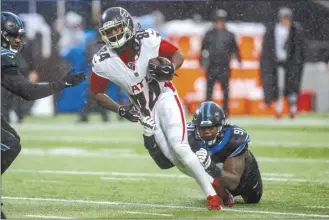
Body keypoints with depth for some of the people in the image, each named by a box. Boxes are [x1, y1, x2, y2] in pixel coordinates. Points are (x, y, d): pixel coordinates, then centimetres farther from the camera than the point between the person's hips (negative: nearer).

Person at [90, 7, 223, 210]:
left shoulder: (148, 40, -17)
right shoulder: (103, 62, -13)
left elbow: (178, 55, -3)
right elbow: (97, 93, 1)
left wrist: (170, 69, -24)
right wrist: (120, 110, -12)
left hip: (165, 97, -3)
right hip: (145, 112, 3)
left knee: (180, 149, -19)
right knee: (176, 159, -2)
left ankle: (213, 194, -11)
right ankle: (214, 184, 15)